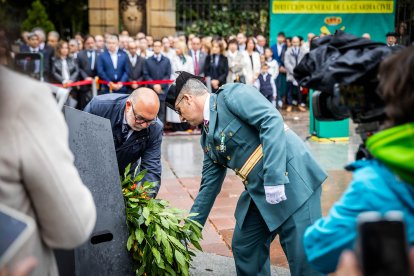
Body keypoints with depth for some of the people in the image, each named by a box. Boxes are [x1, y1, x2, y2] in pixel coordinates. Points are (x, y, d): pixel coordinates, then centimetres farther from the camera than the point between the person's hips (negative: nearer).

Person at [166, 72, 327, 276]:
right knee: (243, 248, 14)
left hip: (290, 179, -9)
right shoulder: (207, 137, 16)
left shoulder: (232, 94, -8)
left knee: (304, 257, -6)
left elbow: (271, 120, -22)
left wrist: (274, 177, -28)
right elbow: (209, 185, 21)